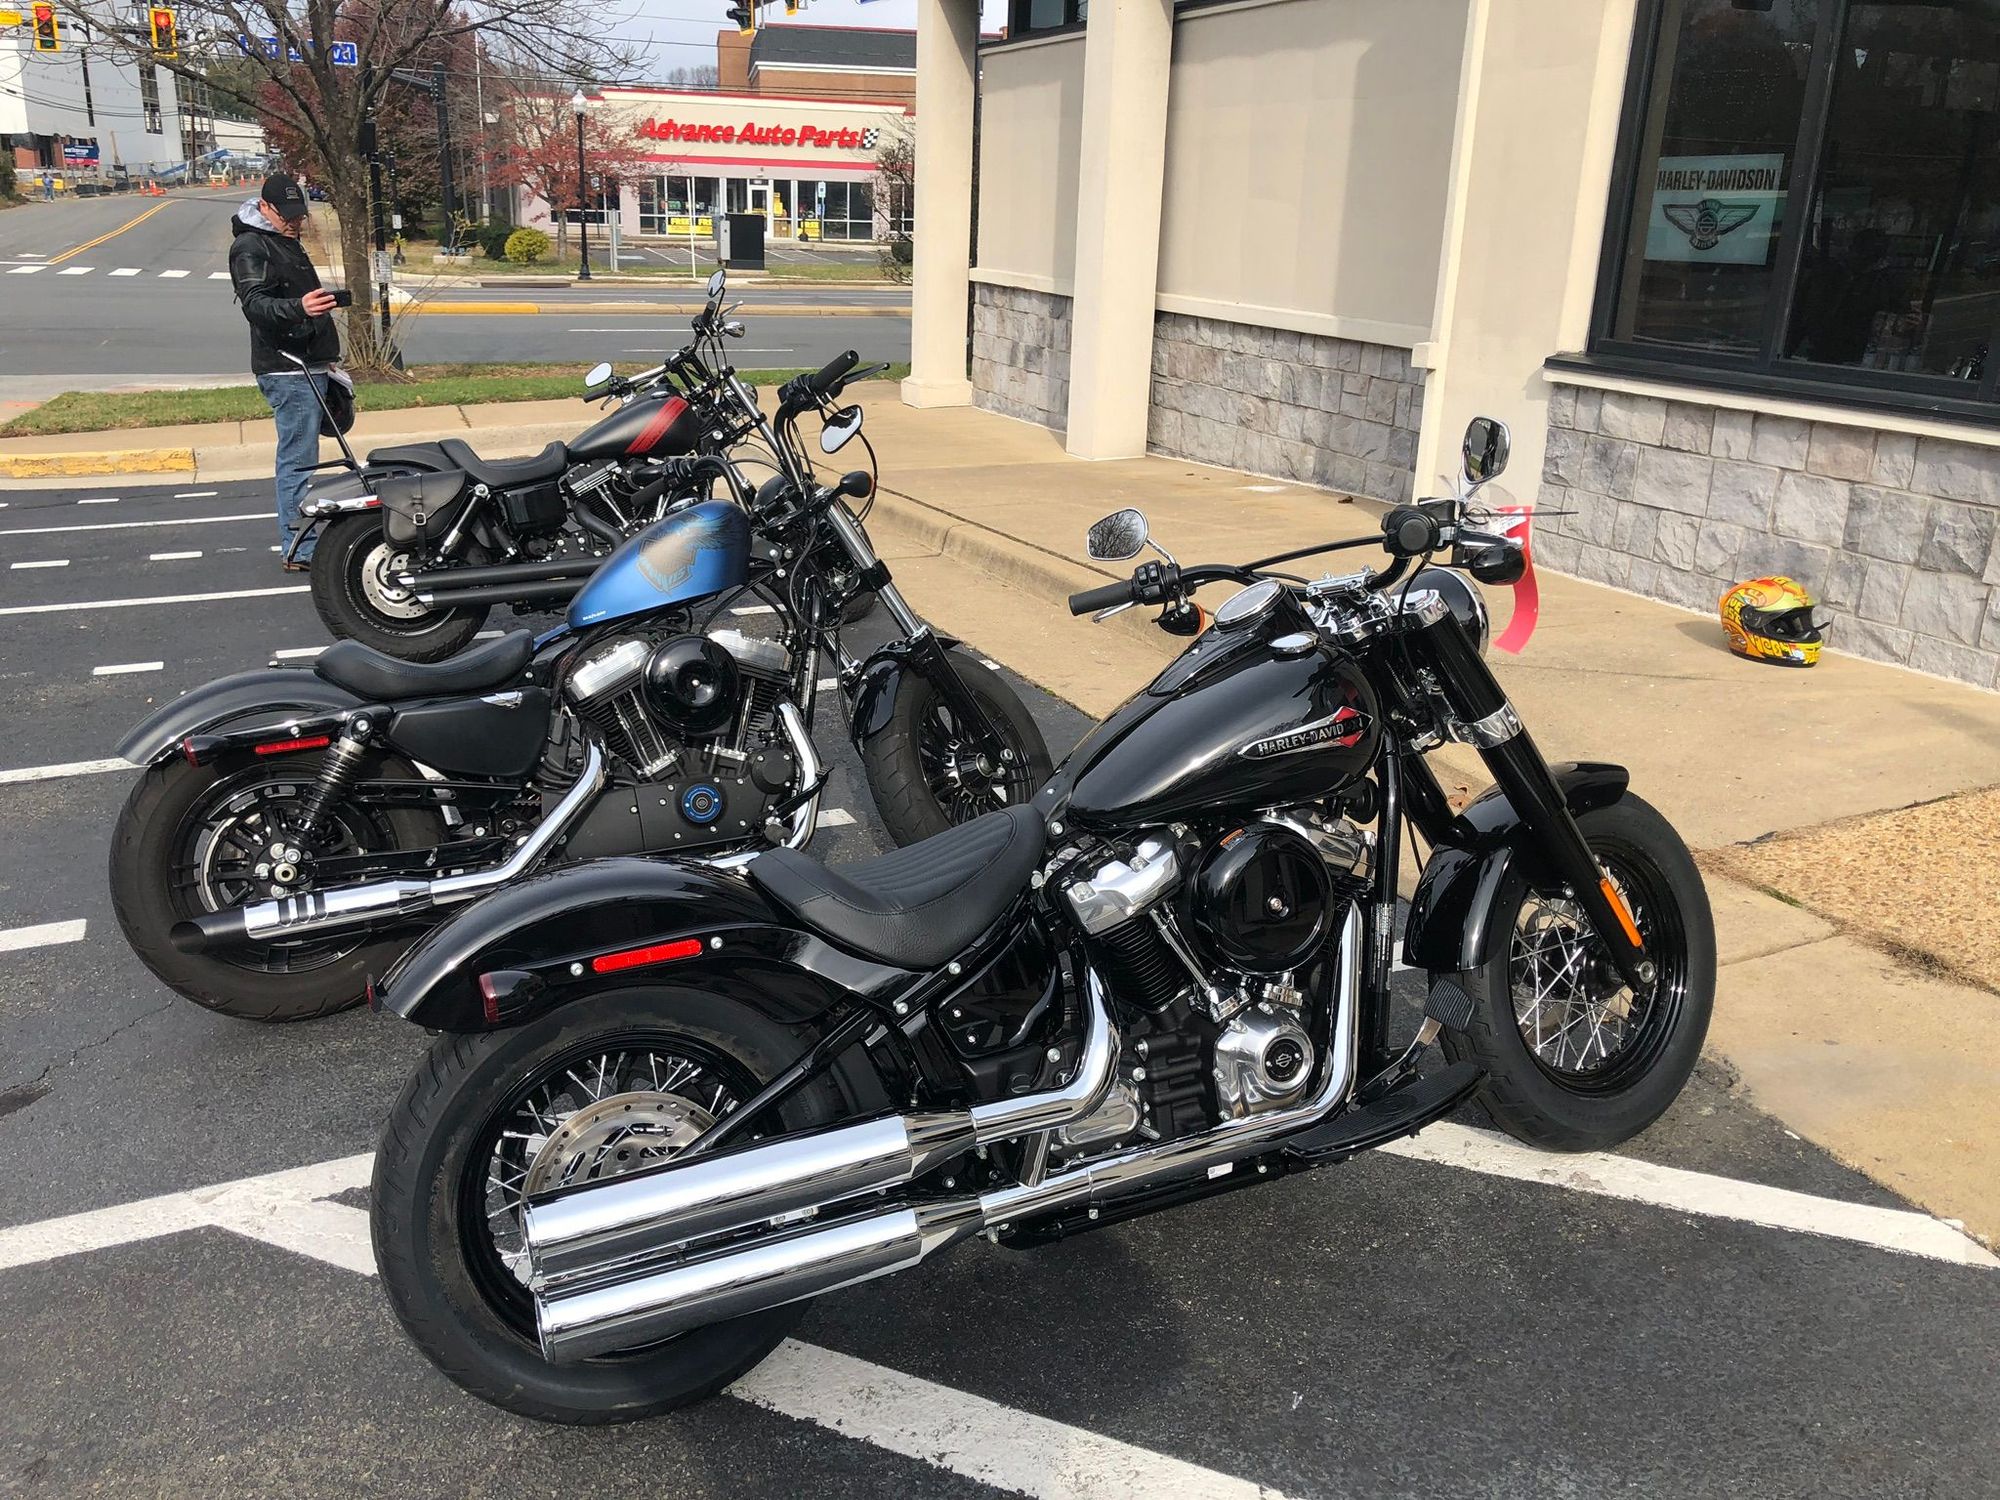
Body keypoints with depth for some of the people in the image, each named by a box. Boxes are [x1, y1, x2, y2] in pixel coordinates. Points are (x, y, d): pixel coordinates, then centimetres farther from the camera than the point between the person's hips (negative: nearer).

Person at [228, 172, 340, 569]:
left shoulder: (285, 240, 20)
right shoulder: (249, 247, -11)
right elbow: (255, 304, -26)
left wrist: (325, 353, 35)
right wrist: (298, 307, -45)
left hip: (308, 365, 10)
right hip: (288, 371, -10)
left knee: (299, 457, 13)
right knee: (298, 459, -12)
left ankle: (299, 541, 19)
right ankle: (298, 550, -12)